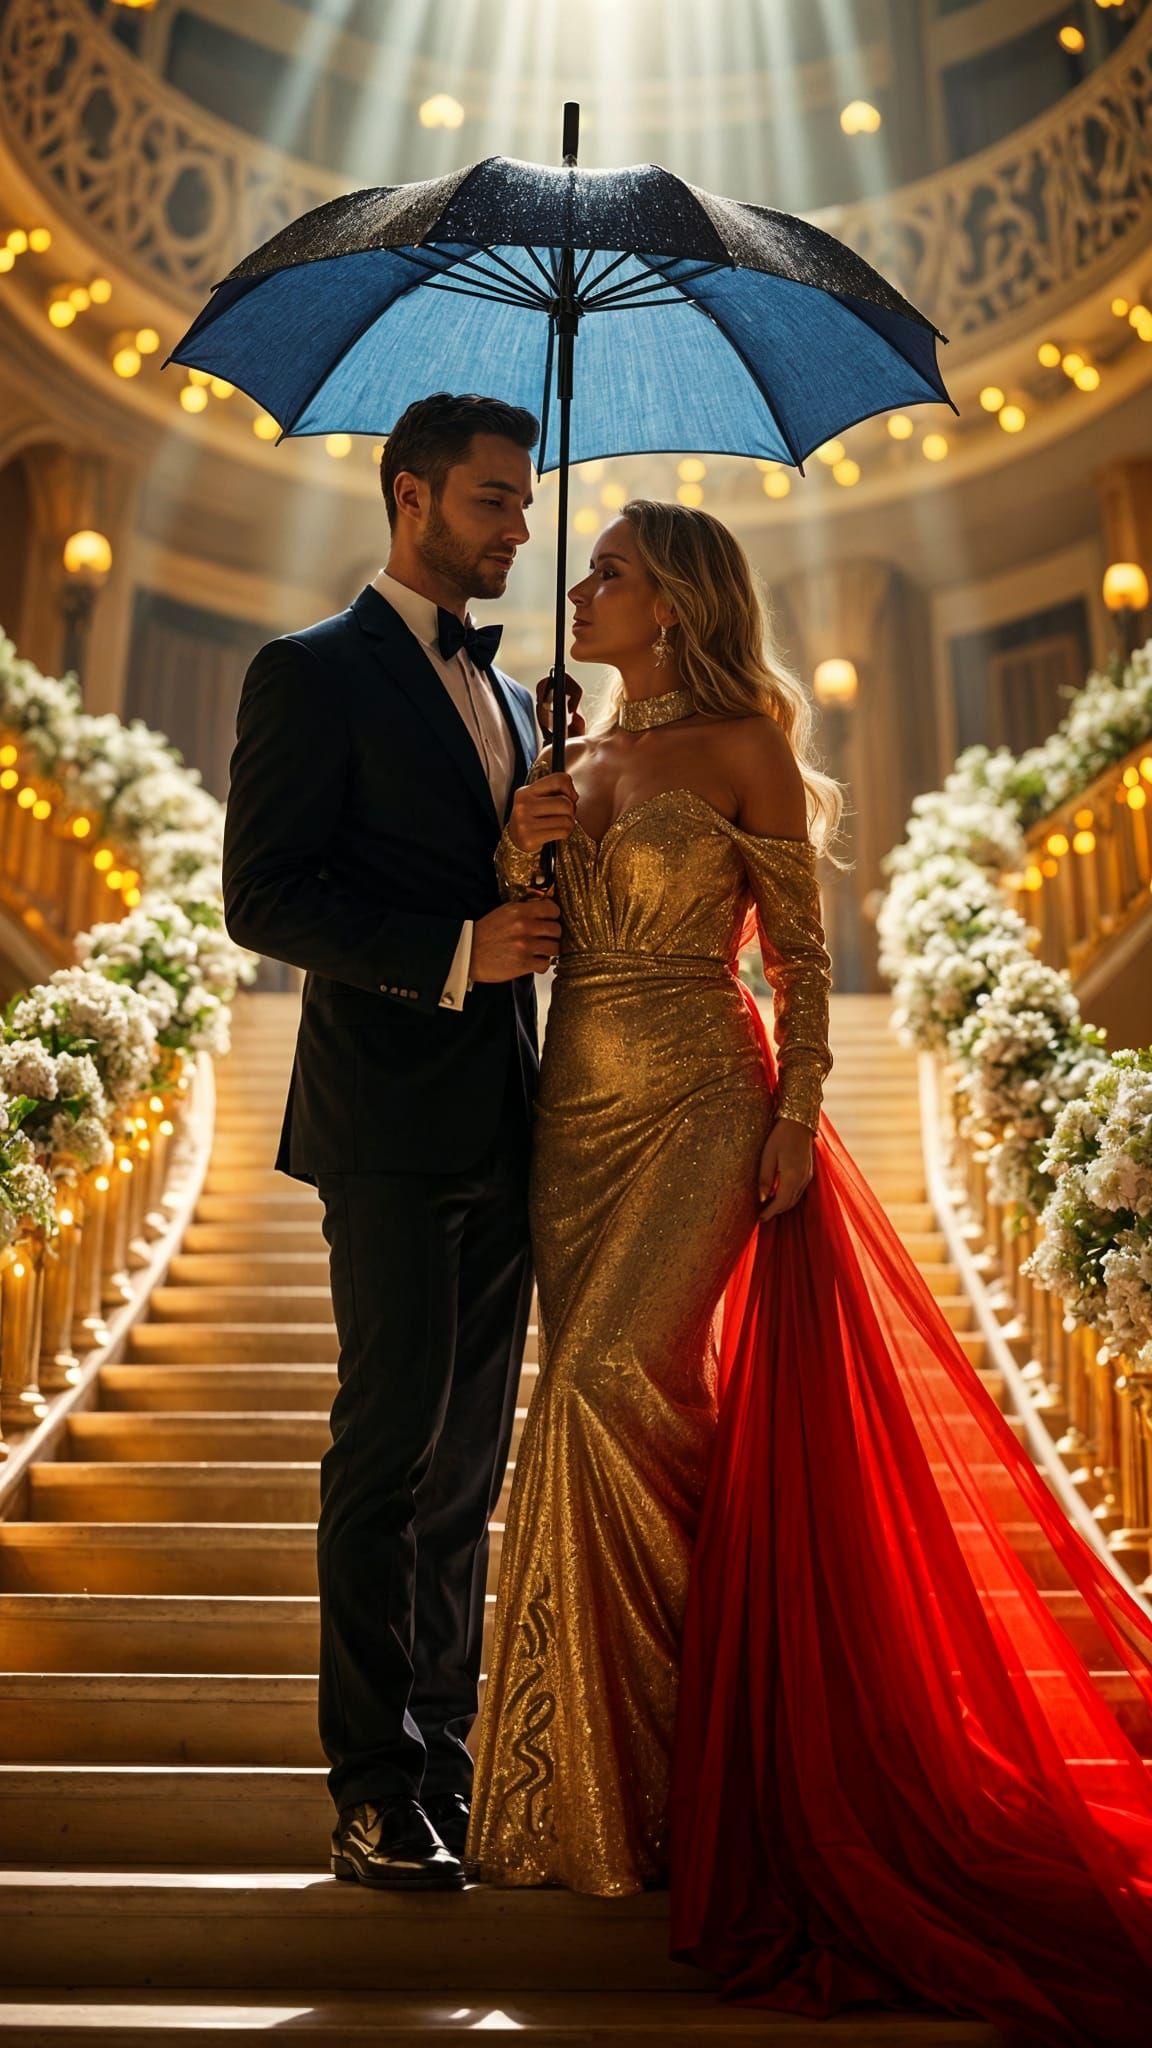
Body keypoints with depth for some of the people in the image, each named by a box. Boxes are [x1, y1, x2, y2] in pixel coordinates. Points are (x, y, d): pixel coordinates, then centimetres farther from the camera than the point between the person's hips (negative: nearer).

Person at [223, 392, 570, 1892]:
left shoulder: (508, 694, 20)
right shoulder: (315, 674, -3)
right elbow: (264, 895, -12)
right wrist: (457, 952, -19)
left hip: (502, 1127, 7)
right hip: (390, 1126, -7)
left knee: (469, 1458, 10)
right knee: (391, 1446, -4)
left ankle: (446, 1762, 19)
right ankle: (375, 1792, 5)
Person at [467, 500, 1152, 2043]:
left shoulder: (744, 750, -2)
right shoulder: (577, 760, 16)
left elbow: (802, 954, -4)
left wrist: (797, 1117, -13)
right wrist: (519, 852, -3)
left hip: (696, 1109, -6)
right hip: (578, 1108, 6)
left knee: (606, 1399, -14)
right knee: (601, 1410, 5)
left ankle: (641, 1778, 1)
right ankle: (605, 1766, 17)